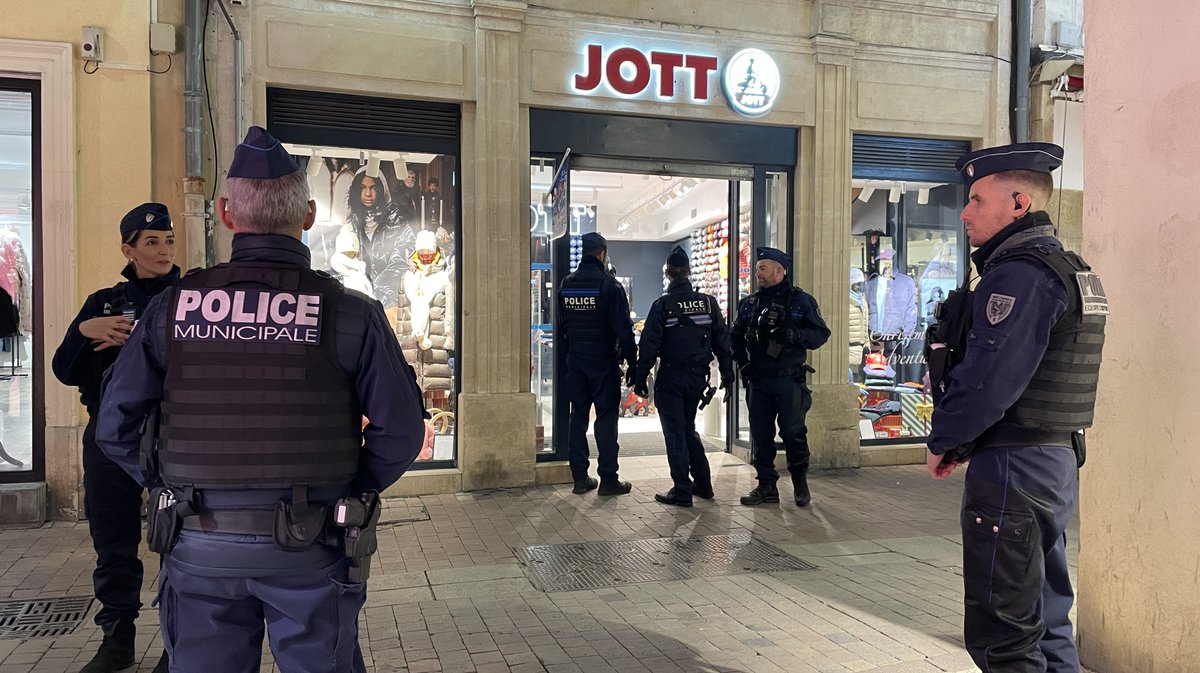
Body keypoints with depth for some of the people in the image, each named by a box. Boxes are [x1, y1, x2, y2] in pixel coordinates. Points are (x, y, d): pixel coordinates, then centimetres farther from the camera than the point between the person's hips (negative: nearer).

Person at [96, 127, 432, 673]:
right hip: (308, 548, -2)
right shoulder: (349, 313, -11)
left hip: (197, 547, 2)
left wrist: (171, 487, 12)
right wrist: (353, 491, 4)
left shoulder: (172, 306, -3)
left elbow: (115, 425, 0)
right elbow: (400, 431, -11)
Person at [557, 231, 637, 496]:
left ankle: (580, 477, 13)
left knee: (578, 415, 9)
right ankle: (608, 479, 3)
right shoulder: (610, 285, -12)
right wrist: (632, 364, -7)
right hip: (603, 360, -5)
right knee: (606, 417, 0)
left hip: (575, 360, 5)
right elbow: (623, 329, -13)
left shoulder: (566, 285, 6)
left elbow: (561, 327, 12)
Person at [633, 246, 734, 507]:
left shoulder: (663, 304, -11)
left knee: (675, 432, 3)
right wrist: (727, 373, 13)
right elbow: (722, 340, 5)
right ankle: (703, 483, 23)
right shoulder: (709, 302, 1)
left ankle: (682, 491, 5)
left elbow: (649, 345, -12)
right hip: (697, 377, 5)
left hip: (670, 378, -5)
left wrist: (640, 378, -6)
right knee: (688, 428, 20)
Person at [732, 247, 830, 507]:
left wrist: (795, 335, -19)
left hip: (790, 380, -4)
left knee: (793, 432, 0)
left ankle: (800, 483, 18)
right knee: (760, 434, 6)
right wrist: (743, 363, 5)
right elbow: (736, 337, 18)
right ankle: (767, 486, 16)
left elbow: (821, 334, -2)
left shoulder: (801, 300, 1)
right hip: (757, 381, 4)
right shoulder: (749, 304, 12)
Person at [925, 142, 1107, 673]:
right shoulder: (1070, 270, 15)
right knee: (1045, 619, 20)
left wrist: (943, 441, -8)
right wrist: (965, 440, 13)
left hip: (1012, 468, -11)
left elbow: (989, 377, -25)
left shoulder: (1018, 275, -18)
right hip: (1058, 459, 11)